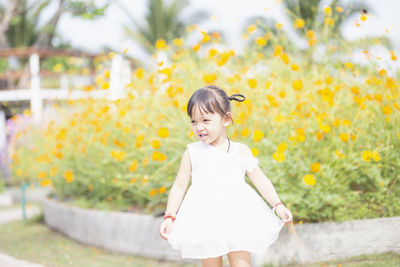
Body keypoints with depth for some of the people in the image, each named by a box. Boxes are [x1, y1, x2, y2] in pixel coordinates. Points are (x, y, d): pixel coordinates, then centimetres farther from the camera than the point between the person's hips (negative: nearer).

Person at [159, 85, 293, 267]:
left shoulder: (241, 151, 5)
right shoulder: (192, 153, 4)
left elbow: (260, 179, 8)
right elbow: (179, 186, 7)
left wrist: (278, 206, 1)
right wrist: (169, 216, 0)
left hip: (237, 218, 0)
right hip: (206, 221, 0)